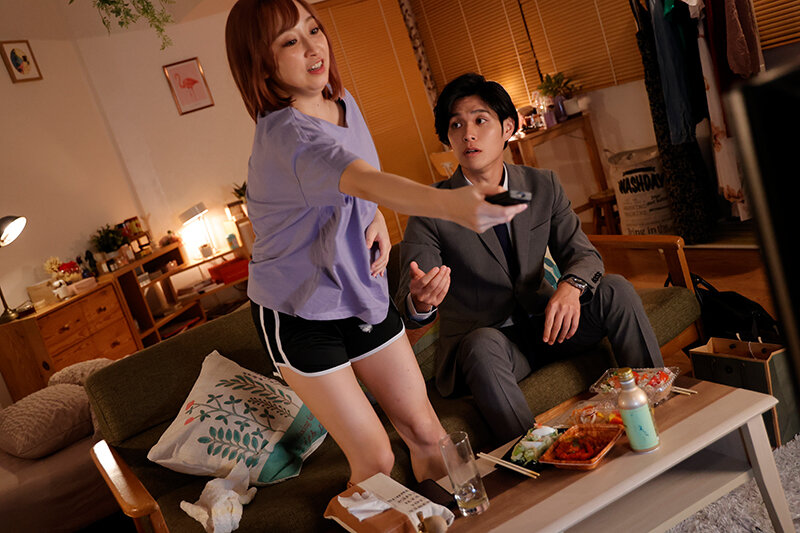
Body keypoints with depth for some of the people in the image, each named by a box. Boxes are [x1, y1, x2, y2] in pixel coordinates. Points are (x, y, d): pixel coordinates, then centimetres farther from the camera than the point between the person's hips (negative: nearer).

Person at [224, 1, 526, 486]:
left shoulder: (343, 103, 0)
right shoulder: (285, 134, -27)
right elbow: (364, 182, -48)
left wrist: (378, 219, -5)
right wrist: (453, 205, -64)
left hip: (364, 293, 7)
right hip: (301, 314, -6)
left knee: (426, 432, 10)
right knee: (375, 460, -1)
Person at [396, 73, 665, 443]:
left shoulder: (543, 186, -1)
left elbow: (583, 254, -1)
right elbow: (408, 305, -17)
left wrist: (570, 286, -26)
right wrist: (420, 301, -44)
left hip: (544, 324, 4)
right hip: (480, 338, -3)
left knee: (615, 290, -17)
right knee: (483, 346, -37)